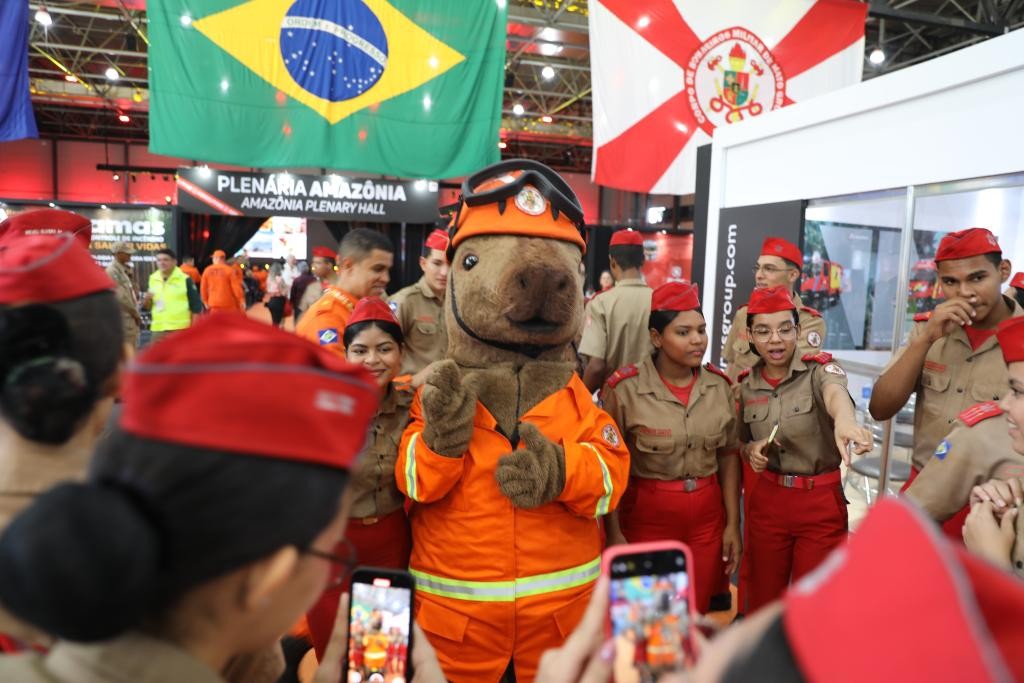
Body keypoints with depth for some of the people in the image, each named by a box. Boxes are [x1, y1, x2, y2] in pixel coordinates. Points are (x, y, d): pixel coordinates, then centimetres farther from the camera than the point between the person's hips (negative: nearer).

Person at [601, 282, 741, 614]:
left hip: (707, 519, 4)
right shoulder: (625, 388, -13)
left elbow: (728, 455, 7)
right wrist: (614, 533, -9)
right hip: (646, 518, -3)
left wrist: (733, 523, 6)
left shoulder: (720, 385, -1)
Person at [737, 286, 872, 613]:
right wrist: (752, 450, -9)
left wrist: (845, 419, -61)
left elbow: (835, 392, -38)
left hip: (821, 502, -3)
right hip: (766, 501, 3)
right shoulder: (747, 384, 0)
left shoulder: (820, 368, -12)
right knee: (762, 601, 15)